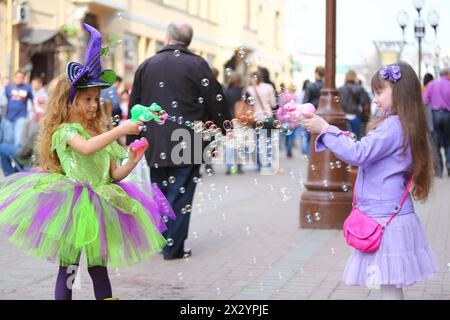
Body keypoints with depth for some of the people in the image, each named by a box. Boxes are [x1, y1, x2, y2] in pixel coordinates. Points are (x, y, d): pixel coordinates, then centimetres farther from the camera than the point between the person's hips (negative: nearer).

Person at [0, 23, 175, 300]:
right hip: (73, 206, -6)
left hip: (99, 207, 6)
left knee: (99, 268, 11)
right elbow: (87, 147, -31)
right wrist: (120, 130, -30)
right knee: (68, 269, 2)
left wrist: (132, 162, -7)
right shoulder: (65, 131, -8)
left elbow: (114, 174, 11)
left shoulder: (100, 134, 13)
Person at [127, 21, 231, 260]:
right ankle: (173, 247, 2)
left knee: (160, 192, 16)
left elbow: (134, 105, 14)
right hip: (187, 142, -4)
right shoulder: (197, 65, -5)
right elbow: (216, 102, -6)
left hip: (155, 142, 4)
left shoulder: (146, 66, 9)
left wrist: (132, 141, 21)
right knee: (180, 194, 1)